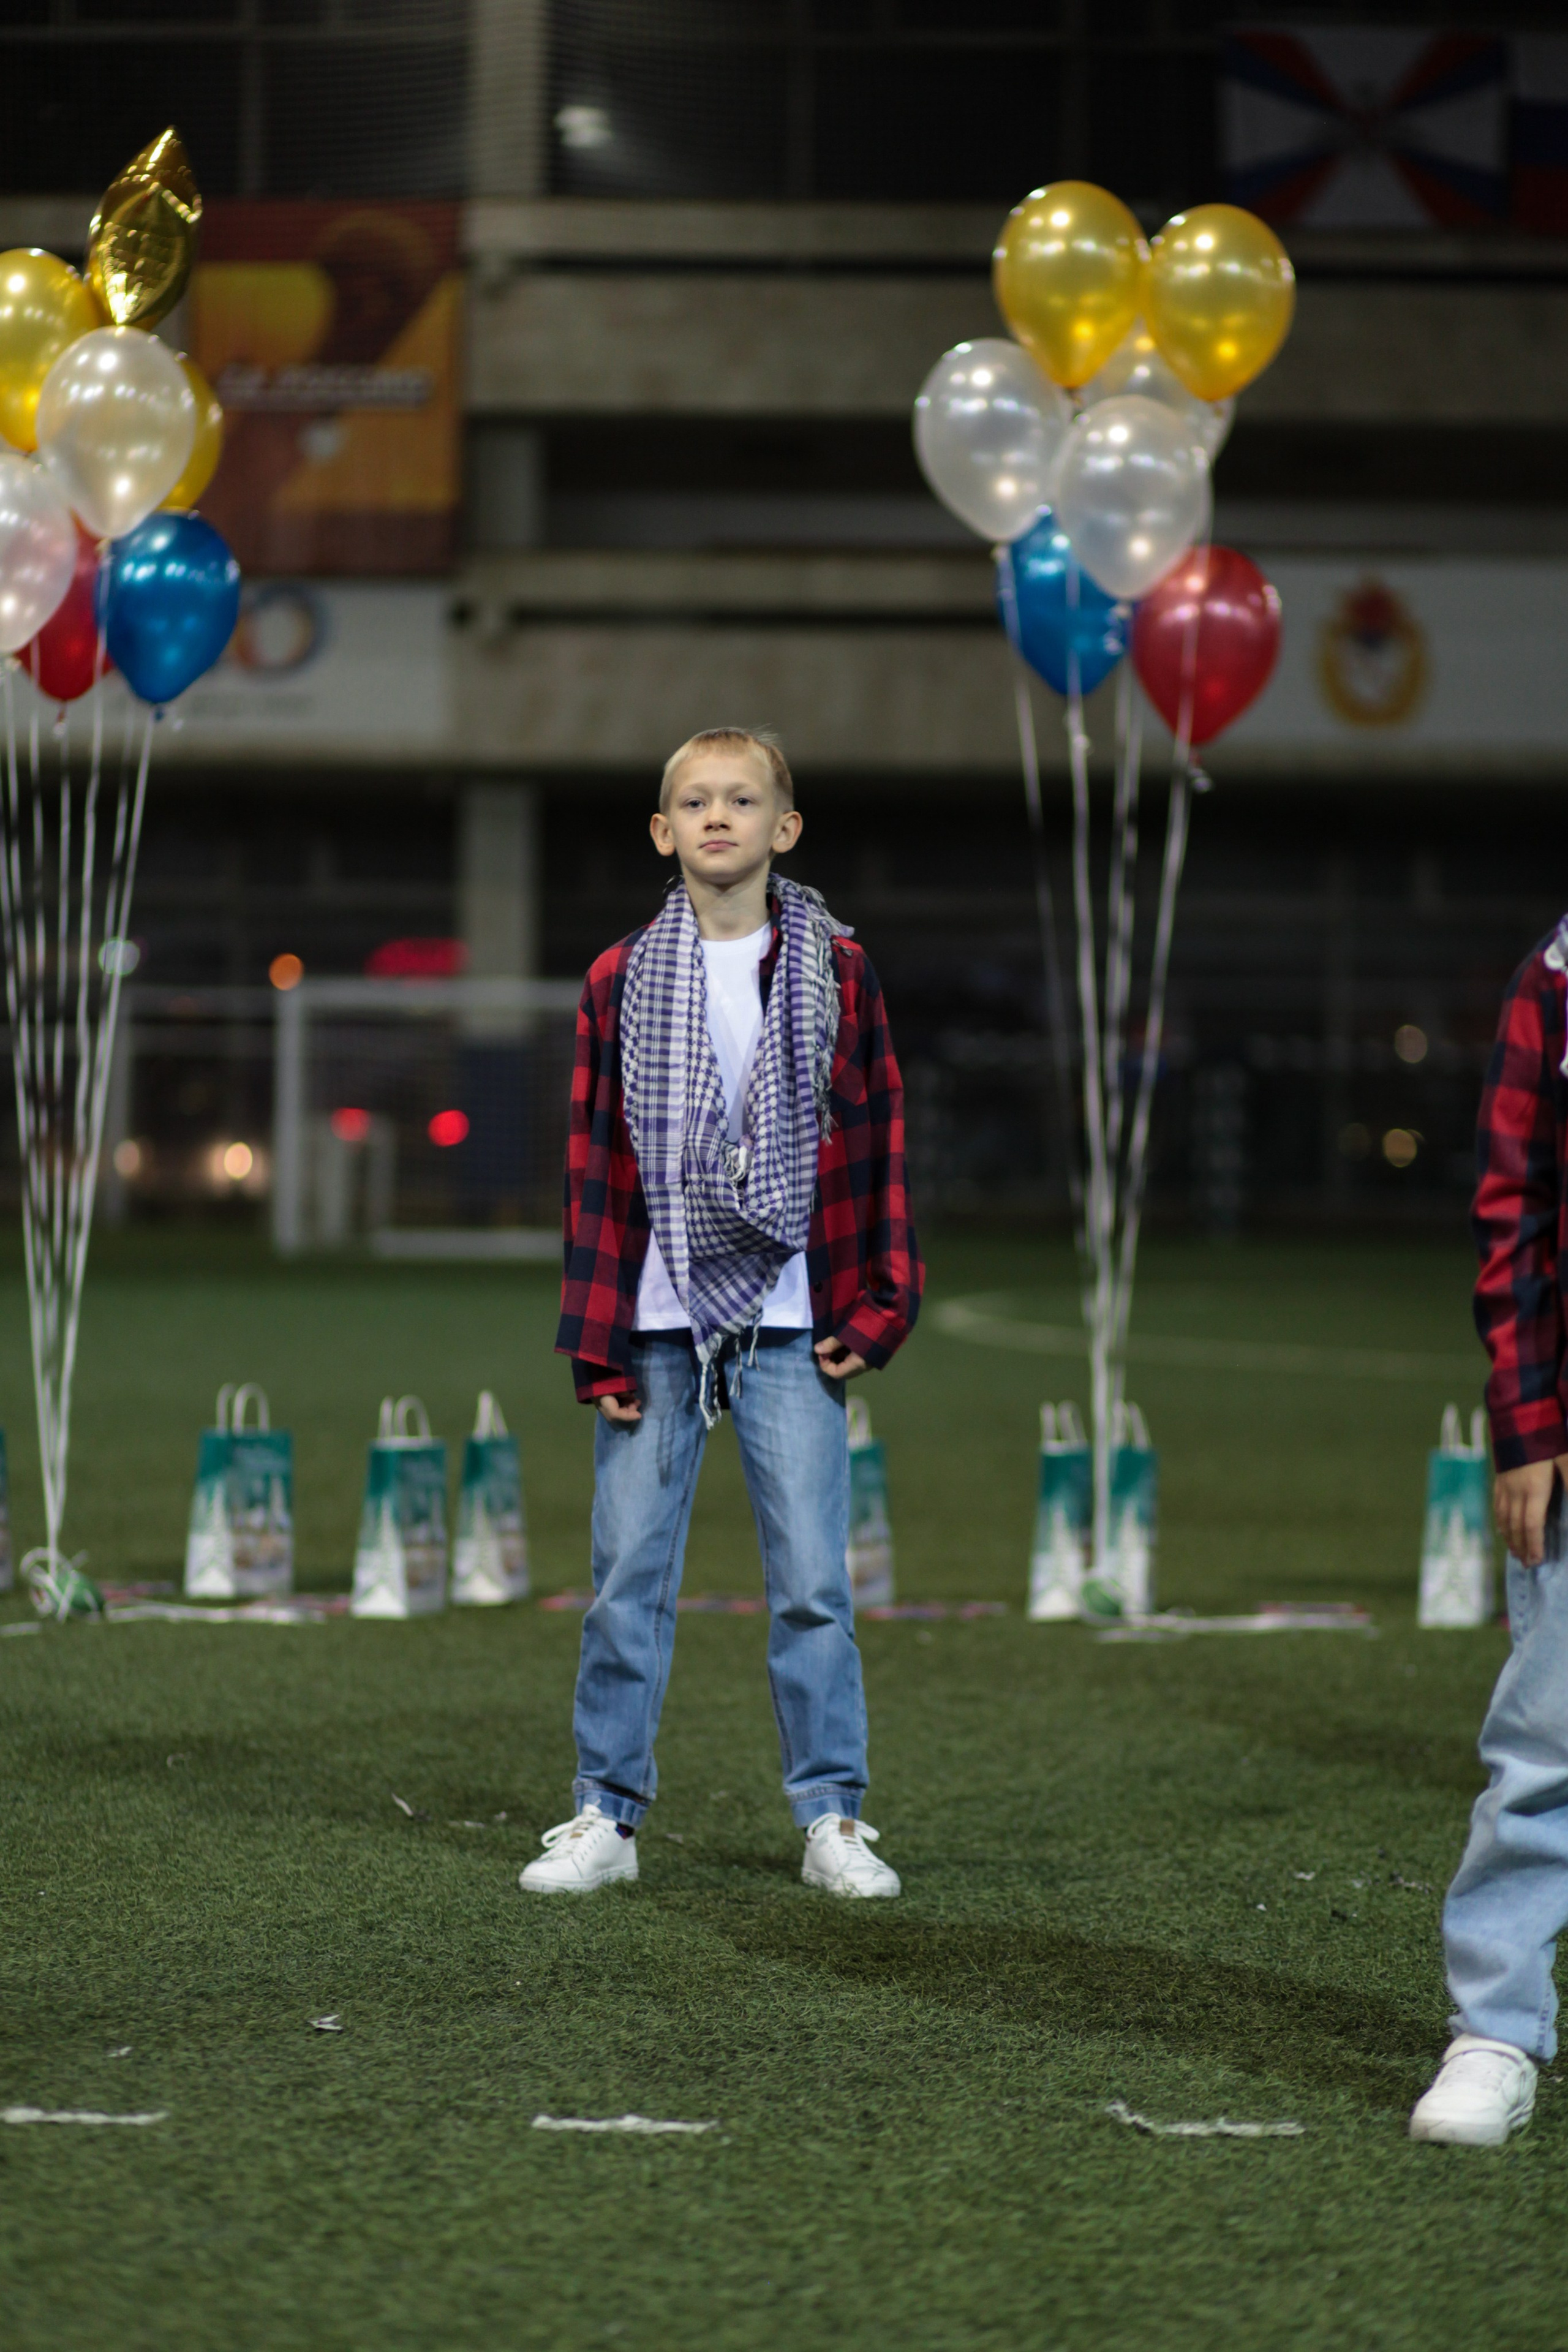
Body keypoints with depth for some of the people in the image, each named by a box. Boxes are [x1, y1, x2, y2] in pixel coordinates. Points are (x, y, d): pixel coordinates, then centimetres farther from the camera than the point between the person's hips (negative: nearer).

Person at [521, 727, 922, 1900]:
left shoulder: (838, 974, 4)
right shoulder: (622, 982, 5)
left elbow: (878, 1144, 6)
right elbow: (595, 1165, 5)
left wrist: (877, 1308, -2)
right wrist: (599, 1343, 0)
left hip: (791, 1326, -1)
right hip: (657, 1328, 1)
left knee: (813, 1581, 0)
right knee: (630, 1575, 4)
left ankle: (834, 1817, 10)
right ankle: (608, 1815, 13)